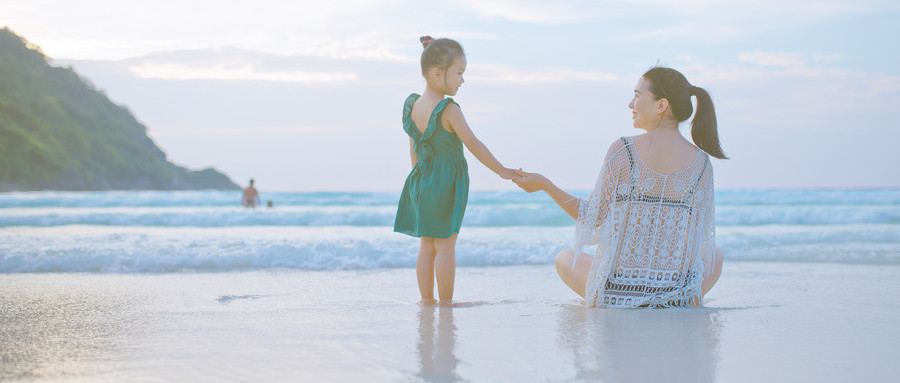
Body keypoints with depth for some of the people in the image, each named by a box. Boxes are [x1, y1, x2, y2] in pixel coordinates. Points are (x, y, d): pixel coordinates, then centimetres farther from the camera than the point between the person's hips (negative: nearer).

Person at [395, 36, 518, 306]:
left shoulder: (413, 106, 4)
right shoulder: (448, 110, -17)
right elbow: (474, 145, -15)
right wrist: (502, 171, -6)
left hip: (421, 181, 7)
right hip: (447, 184, -7)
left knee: (426, 246, 12)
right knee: (445, 245, 0)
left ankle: (426, 301, 14)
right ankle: (445, 303, 4)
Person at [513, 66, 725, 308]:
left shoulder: (622, 150, -11)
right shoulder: (702, 163, -4)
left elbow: (594, 217, -4)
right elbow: (697, 238, 1)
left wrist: (544, 185, 7)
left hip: (616, 294, -1)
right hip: (677, 299, 2)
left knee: (565, 258, 31)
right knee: (714, 255, 35)